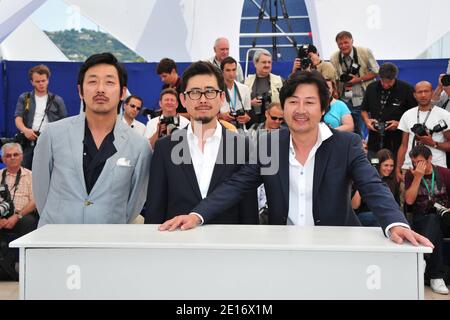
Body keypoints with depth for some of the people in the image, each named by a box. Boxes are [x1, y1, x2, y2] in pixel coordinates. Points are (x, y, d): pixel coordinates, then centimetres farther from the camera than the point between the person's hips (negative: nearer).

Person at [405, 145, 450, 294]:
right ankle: (436, 276, -32)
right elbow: (409, 200, -4)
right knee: (433, 220, -36)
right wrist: (418, 176, -9)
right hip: (422, 219, -1)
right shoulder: (411, 175, 8)